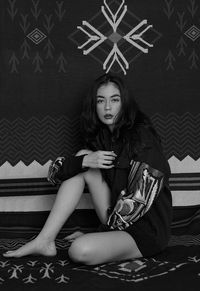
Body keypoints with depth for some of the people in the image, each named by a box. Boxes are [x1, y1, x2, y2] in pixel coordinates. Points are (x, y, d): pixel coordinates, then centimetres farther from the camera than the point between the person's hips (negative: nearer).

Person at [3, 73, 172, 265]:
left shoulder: (142, 136, -16)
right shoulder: (100, 136, 6)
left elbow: (141, 197, -22)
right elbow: (56, 171, 0)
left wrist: (108, 226, -13)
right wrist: (85, 160, -18)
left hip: (146, 229, -7)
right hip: (117, 219, 7)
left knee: (80, 251, -33)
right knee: (81, 158, -8)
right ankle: (44, 241, -9)